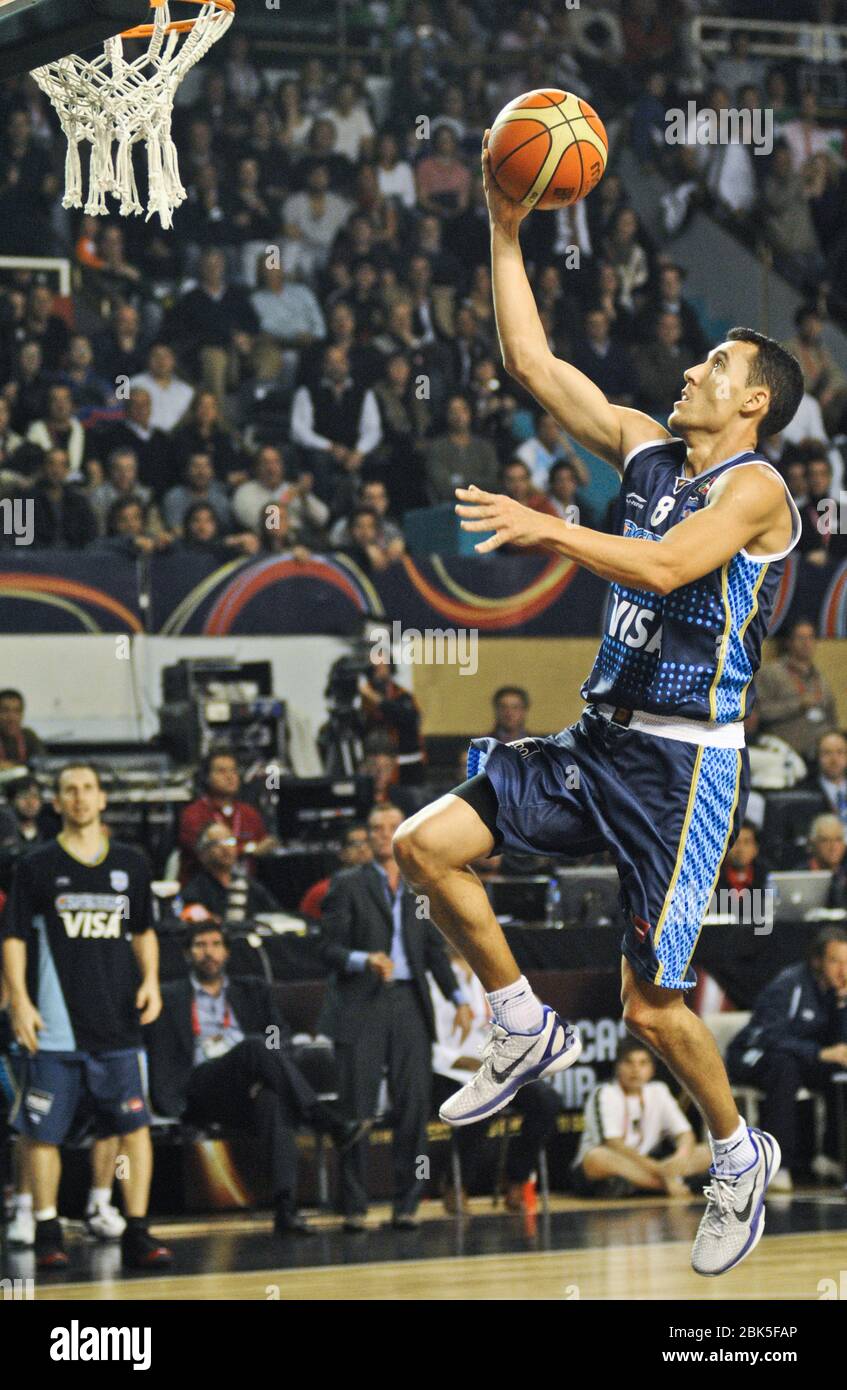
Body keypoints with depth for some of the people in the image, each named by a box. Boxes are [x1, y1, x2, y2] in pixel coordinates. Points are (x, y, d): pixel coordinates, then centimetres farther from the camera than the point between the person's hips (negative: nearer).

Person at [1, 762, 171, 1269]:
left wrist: (151, 980, 4)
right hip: (55, 1027, -2)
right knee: (44, 1132, 1)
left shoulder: (130, 864, 10)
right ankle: (48, 1235, 12)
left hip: (117, 1022, 2)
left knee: (136, 1127, -4)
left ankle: (137, 1233, 1)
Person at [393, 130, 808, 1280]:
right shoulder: (646, 450, 12)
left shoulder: (756, 488, -10)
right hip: (602, 739, 8)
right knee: (427, 844, -3)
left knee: (653, 1004, -6)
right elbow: (533, 363, 10)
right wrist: (506, 235, 5)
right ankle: (528, 1035, 12)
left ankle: (739, 1155, 19)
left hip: (684, 760, -8)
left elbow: (668, 566, -27)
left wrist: (545, 527, -28)